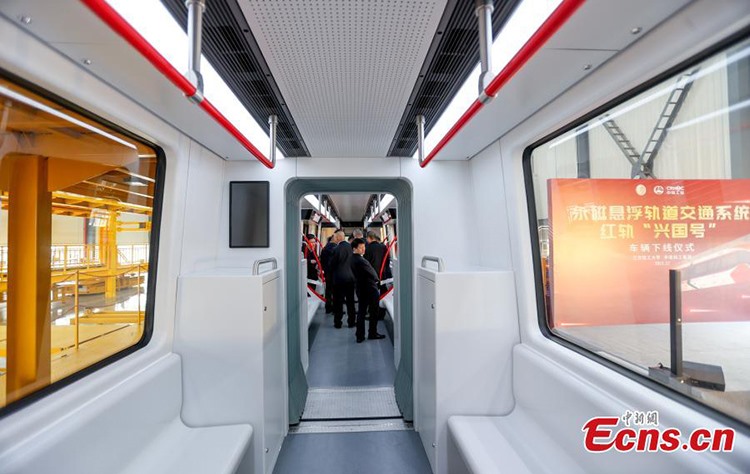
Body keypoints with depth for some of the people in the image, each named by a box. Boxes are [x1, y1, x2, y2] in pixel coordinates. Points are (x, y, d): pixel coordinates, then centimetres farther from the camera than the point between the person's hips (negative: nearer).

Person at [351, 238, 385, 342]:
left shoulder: (353, 259, 5)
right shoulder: (360, 260, -24)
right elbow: (371, 273, -17)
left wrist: (375, 279, 5)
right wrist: (377, 280, 2)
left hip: (361, 289, 8)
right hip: (370, 289, -8)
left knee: (361, 312, 12)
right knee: (373, 313, 9)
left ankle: (360, 336, 16)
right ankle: (372, 333, 20)